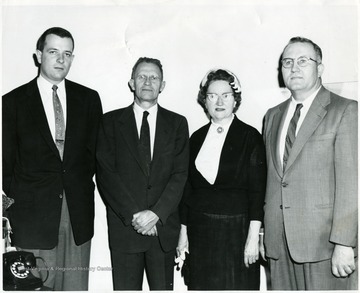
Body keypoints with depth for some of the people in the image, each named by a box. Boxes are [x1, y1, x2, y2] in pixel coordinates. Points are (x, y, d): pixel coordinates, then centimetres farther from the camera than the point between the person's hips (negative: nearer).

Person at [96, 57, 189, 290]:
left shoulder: (177, 123, 9)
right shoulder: (111, 121, 6)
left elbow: (180, 174, 0)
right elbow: (106, 173, -2)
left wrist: (156, 213, -12)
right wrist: (133, 214, -12)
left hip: (163, 227, 1)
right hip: (124, 226, 0)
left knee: (163, 286, 6)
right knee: (125, 287, 3)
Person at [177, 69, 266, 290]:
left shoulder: (250, 136, -3)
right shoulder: (197, 138, 8)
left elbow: (257, 191, -7)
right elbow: (189, 188, 10)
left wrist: (253, 237, -11)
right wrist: (184, 231, 9)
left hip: (237, 230, -3)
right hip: (200, 232, 4)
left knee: (236, 285, 3)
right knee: (202, 285, 8)